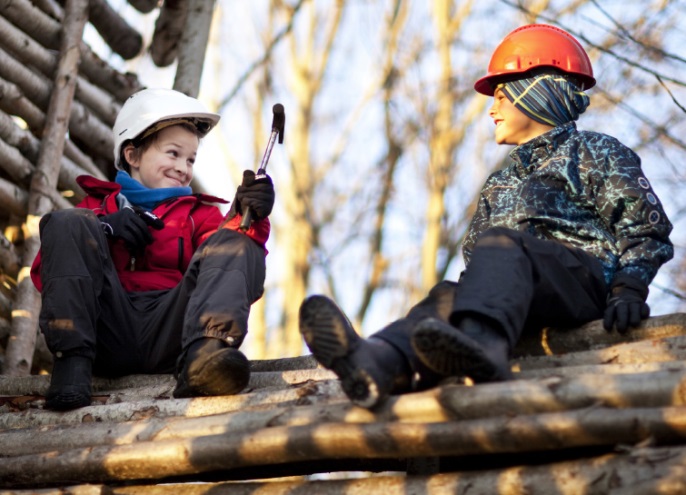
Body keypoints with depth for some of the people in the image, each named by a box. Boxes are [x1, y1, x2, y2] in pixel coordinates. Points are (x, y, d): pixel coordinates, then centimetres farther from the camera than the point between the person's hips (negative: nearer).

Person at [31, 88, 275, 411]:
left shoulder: (201, 215, 30)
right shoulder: (95, 208, 29)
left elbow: (225, 260, 6)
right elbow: (43, 275, 15)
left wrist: (245, 218, -15)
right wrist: (102, 230, 0)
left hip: (168, 330, 0)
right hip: (107, 332, 0)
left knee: (236, 243, -18)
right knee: (67, 223, -11)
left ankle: (203, 353, -50)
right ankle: (72, 360, -27)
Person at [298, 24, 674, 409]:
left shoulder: (597, 153, 18)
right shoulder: (500, 185, 36)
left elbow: (647, 229, 7)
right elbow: (475, 258, 26)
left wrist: (629, 290, -12)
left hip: (585, 276, -4)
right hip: (522, 296, 5)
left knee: (500, 242, -34)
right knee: (449, 296, -29)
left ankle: (483, 346, -66)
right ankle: (381, 363, -63)